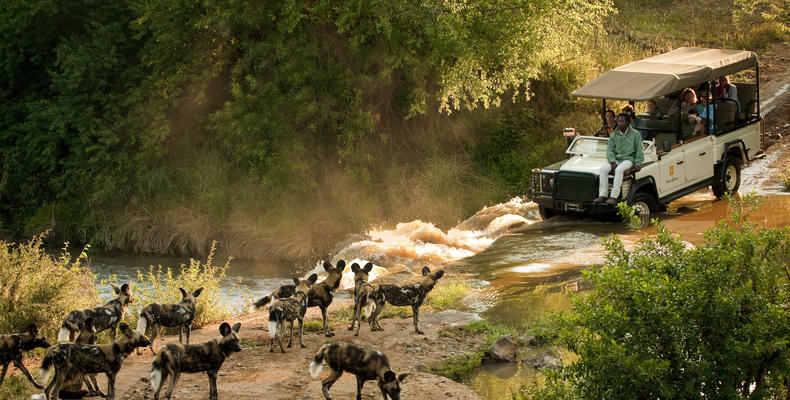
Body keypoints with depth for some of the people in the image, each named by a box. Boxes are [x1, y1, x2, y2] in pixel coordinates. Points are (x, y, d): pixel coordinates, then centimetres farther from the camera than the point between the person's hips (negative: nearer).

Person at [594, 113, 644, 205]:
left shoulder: (635, 134, 1)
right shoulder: (614, 135, 11)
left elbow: (639, 150, 1)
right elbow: (610, 149, 7)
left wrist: (638, 164, -10)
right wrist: (612, 162, -9)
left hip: (629, 159, -4)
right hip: (616, 159, 4)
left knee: (619, 170, -36)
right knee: (603, 168, -24)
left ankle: (614, 197, -37)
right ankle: (602, 195, -24)